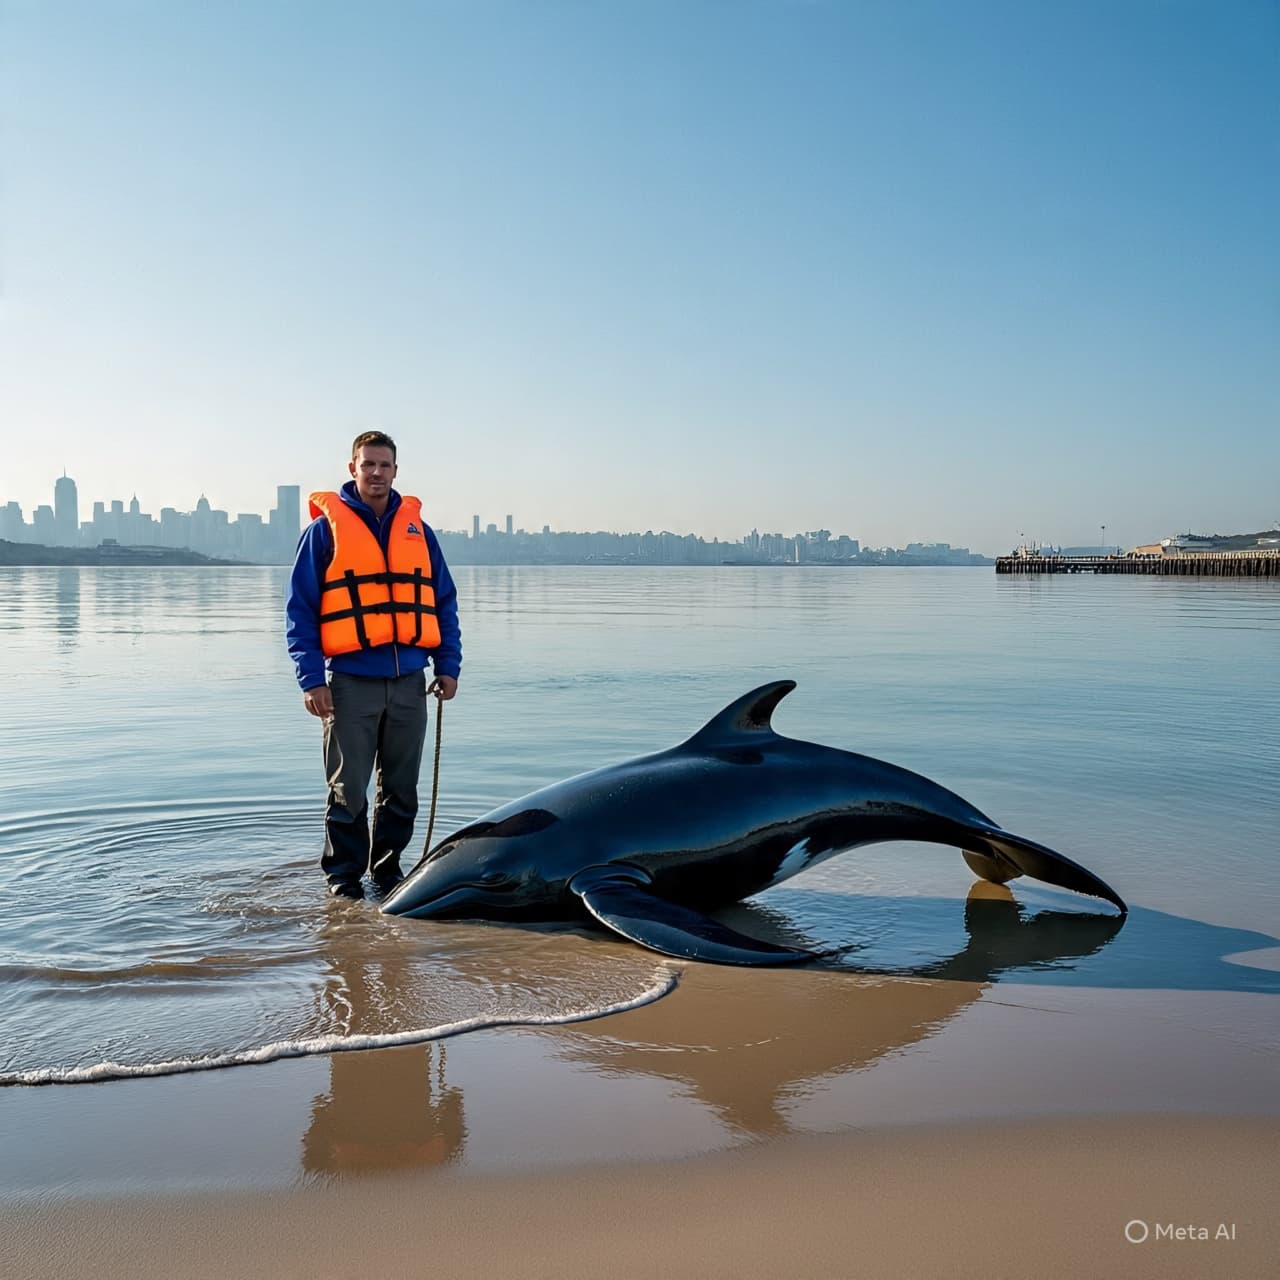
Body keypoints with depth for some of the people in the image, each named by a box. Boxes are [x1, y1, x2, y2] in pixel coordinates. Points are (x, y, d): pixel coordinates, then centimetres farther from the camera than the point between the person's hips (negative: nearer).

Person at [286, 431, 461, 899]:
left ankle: (387, 867, 26)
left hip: (410, 682, 4)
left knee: (401, 789, 11)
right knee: (348, 790, 2)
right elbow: (300, 609, -2)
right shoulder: (326, 527, 0)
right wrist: (311, 678, -9)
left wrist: (448, 665, 6)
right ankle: (344, 876, 16)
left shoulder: (417, 528, 12)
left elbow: (444, 603, 15)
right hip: (351, 682, -3)